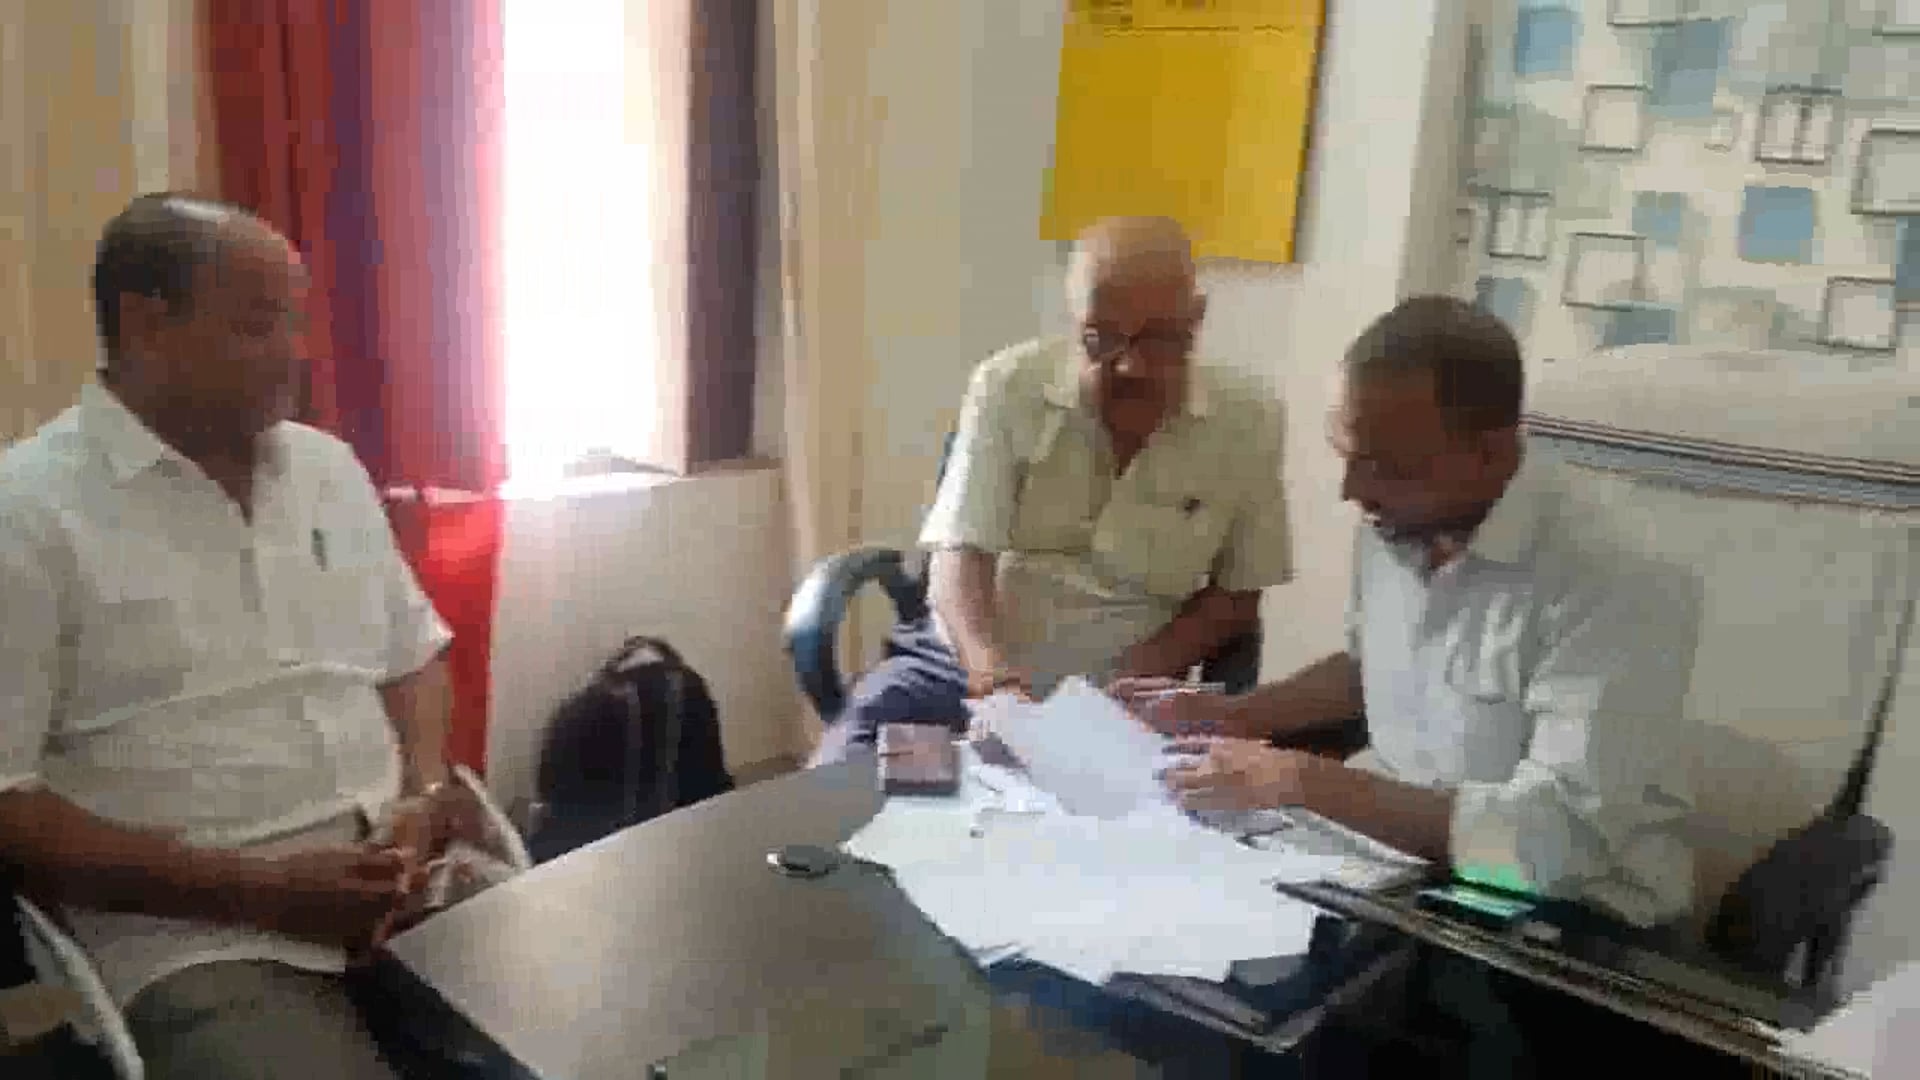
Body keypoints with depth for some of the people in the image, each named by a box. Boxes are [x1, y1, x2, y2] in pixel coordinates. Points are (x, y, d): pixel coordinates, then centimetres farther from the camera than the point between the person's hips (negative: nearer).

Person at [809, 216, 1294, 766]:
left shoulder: (1247, 420, -7)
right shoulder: (1008, 386, -9)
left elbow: (1235, 597, 3)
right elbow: (961, 555, -11)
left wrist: (1126, 683, -12)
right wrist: (988, 664, -31)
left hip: (1114, 693, 0)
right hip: (963, 664, 0)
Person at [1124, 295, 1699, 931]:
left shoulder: (1615, 589, -26)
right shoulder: (1393, 525, -2)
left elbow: (1553, 841, -31)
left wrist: (1301, 781, -28)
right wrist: (1230, 715, 4)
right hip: (1395, 847, 7)